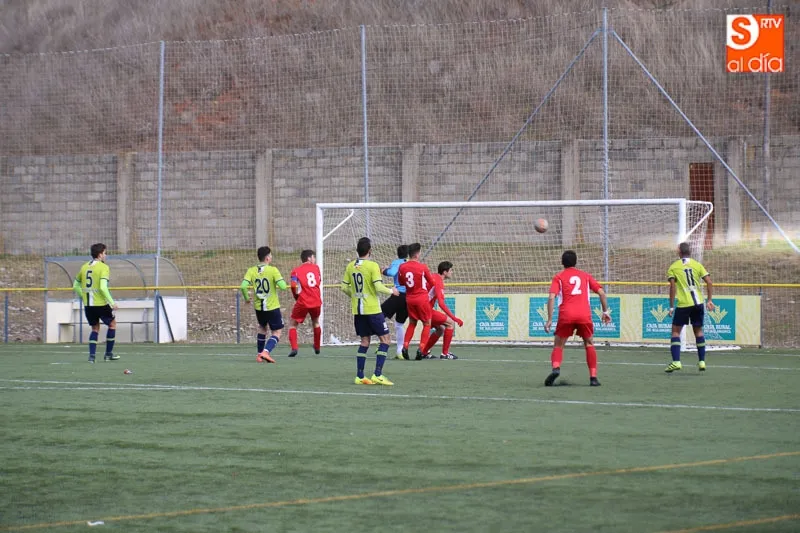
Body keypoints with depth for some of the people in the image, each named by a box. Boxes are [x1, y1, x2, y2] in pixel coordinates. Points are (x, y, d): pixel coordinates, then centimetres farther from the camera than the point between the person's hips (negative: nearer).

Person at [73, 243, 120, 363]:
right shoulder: (104, 267, -10)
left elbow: (76, 286, 13)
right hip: (101, 304, -6)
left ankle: (91, 355, 5)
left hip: (88, 304, 6)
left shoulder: (84, 267, 10)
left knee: (95, 328, 18)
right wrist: (112, 302, -17)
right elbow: (103, 287, -22)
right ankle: (108, 354, 17)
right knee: (112, 324, 16)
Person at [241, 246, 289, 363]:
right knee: (276, 333, 3)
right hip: (272, 307, -5)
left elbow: (243, 286, -13)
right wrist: (280, 281, 4)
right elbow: (283, 286, -19)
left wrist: (246, 298, 5)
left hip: (258, 307, 5)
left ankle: (259, 354, 25)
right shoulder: (273, 270, -13)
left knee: (262, 328, 27)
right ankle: (266, 351, -19)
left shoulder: (251, 271, -2)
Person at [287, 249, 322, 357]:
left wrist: (297, 297, 5)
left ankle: (294, 348, -7)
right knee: (316, 322, 28)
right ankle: (317, 348, 35)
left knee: (292, 324, 11)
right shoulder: (316, 268, 8)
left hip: (303, 302, -3)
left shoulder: (296, 271, -1)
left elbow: (294, 287, -13)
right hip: (316, 302, 3)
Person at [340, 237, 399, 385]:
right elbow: (378, 287, -19)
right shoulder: (372, 266, -13)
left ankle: (359, 376, 10)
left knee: (365, 341, 14)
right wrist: (391, 291, -1)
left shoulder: (350, 266, 4)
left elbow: (344, 287, 8)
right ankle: (377, 375, -7)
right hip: (372, 309, -6)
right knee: (385, 339, 2)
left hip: (357, 310, 6)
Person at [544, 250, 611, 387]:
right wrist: (605, 311, 20)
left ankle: (556, 368, -18)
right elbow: (601, 293, 11)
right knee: (589, 344, 19)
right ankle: (593, 377, 9)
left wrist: (549, 319, -2)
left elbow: (551, 298, -2)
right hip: (585, 314, 1)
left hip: (566, 315, -1)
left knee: (558, 345, 11)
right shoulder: (585, 276, 18)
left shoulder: (558, 277, 11)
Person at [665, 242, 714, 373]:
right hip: (698, 303, 3)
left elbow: (673, 286, -7)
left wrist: (671, 306, -5)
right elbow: (709, 282, 1)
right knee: (698, 330, 15)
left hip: (683, 304, -3)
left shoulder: (673, 267, 2)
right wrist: (709, 300, 7)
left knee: (676, 331, 4)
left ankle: (676, 362, -7)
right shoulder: (697, 265, 9)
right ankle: (702, 361, 14)